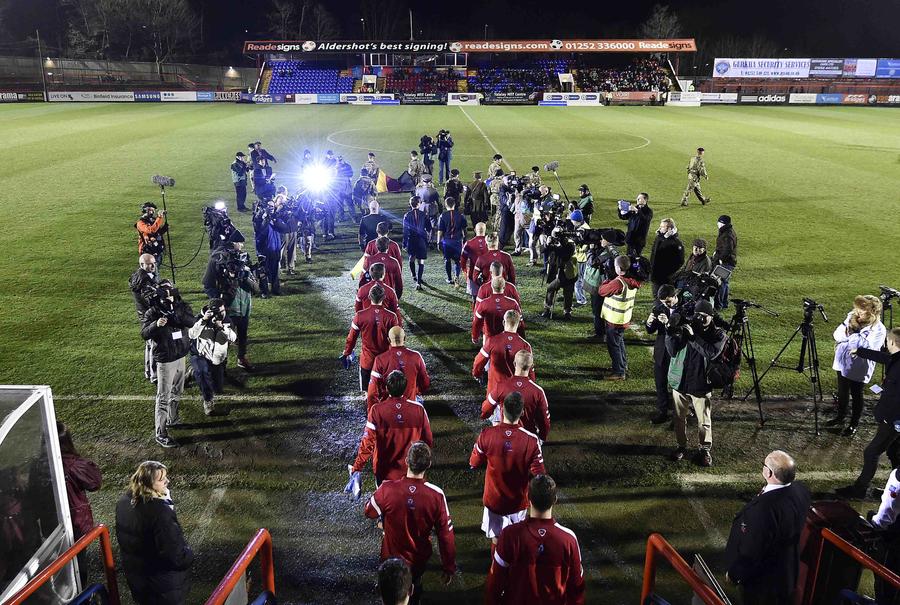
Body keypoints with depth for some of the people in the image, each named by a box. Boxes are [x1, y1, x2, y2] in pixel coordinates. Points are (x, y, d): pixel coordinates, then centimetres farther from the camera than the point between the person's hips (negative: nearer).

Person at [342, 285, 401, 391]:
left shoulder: (360, 315, -13)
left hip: (367, 361, 0)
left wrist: (346, 353, 12)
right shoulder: (391, 317, -15)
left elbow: (352, 337, -3)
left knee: (367, 391, 16)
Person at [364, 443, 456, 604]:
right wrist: (449, 567, -3)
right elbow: (446, 535, -16)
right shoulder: (437, 495, -25)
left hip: (391, 558, -1)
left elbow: (370, 512, -6)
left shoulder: (387, 489, -27)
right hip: (419, 560, 1)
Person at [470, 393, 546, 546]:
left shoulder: (487, 435, -19)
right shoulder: (531, 440, -22)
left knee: (496, 539, 19)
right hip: (518, 501, 0)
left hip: (494, 500, 1)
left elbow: (473, 464, -4)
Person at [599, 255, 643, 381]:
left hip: (615, 320, -9)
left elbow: (601, 291, -18)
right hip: (625, 318, 9)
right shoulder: (632, 281, -1)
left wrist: (606, 282, -3)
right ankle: (623, 365, 41)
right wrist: (611, 282, -2)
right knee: (620, 342, 26)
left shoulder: (618, 282, -28)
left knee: (613, 345, 2)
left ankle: (619, 372, 8)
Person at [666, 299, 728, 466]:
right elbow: (673, 351, -10)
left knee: (704, 421, 7)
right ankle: (682, 446, 32)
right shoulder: (685, 328, -1)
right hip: (679, 382, 2)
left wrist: (693, 337, -24)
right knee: (679, 418, 14)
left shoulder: (718, 334, -4)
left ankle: (705, 449, 27)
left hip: (701, 385, -2)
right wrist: (671, 332, -24)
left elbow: (711, 353, -22)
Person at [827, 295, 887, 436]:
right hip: (842, 363, 5)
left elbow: (868, 348, -28)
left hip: (858, 369, -5)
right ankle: (840, 417, 40)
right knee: (842, 393, 21)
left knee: (856, 395, 11)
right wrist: (849, 328, -21)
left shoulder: (878, 329, -19)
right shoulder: (852, 317, -3)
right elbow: (837, 335, -3)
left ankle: (854, 424, 29)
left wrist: (853, 334, -24)